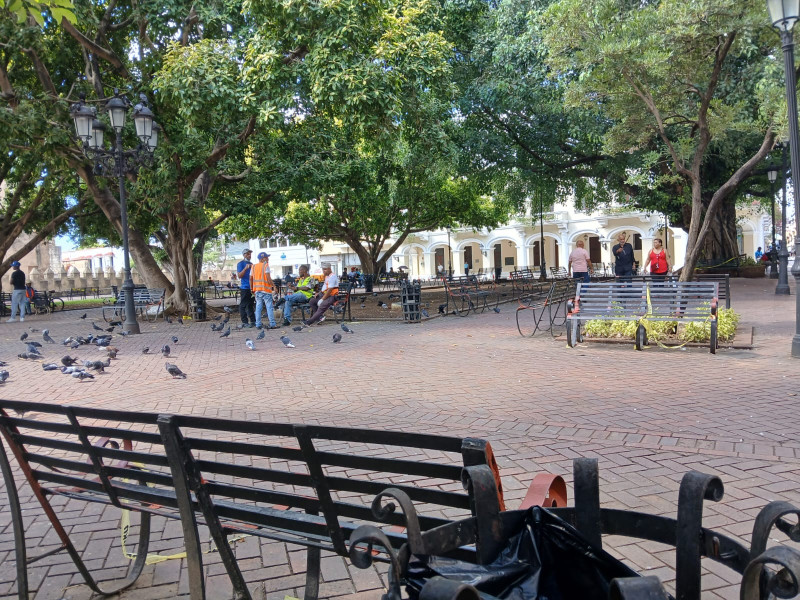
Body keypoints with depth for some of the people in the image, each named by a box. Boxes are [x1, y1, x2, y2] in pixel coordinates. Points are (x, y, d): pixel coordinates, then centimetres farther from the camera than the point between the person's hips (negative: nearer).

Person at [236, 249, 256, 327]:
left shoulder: (251, 264, 17)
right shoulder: (241, 263, -4)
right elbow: (239, 275, -12)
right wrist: (245, 268, -23)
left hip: (251, 288, 7)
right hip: (244, 288, -7)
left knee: (251, 305, 12)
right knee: (243, 305, -3)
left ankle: (253, 321, 16)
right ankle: (244, 322, -1)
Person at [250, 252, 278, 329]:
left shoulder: (254, 266, 12)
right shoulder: (265, 265, -6)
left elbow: (251, 278, 12)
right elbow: (268, 278, -14)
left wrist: (251, 288, 20)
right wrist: (273, 286, -9)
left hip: (257, 289, 6)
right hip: (265, 289, -6)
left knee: (258, 307, 8)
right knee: (269, 307, -3)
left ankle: (258, 324, 6)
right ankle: (272, 324, -5)